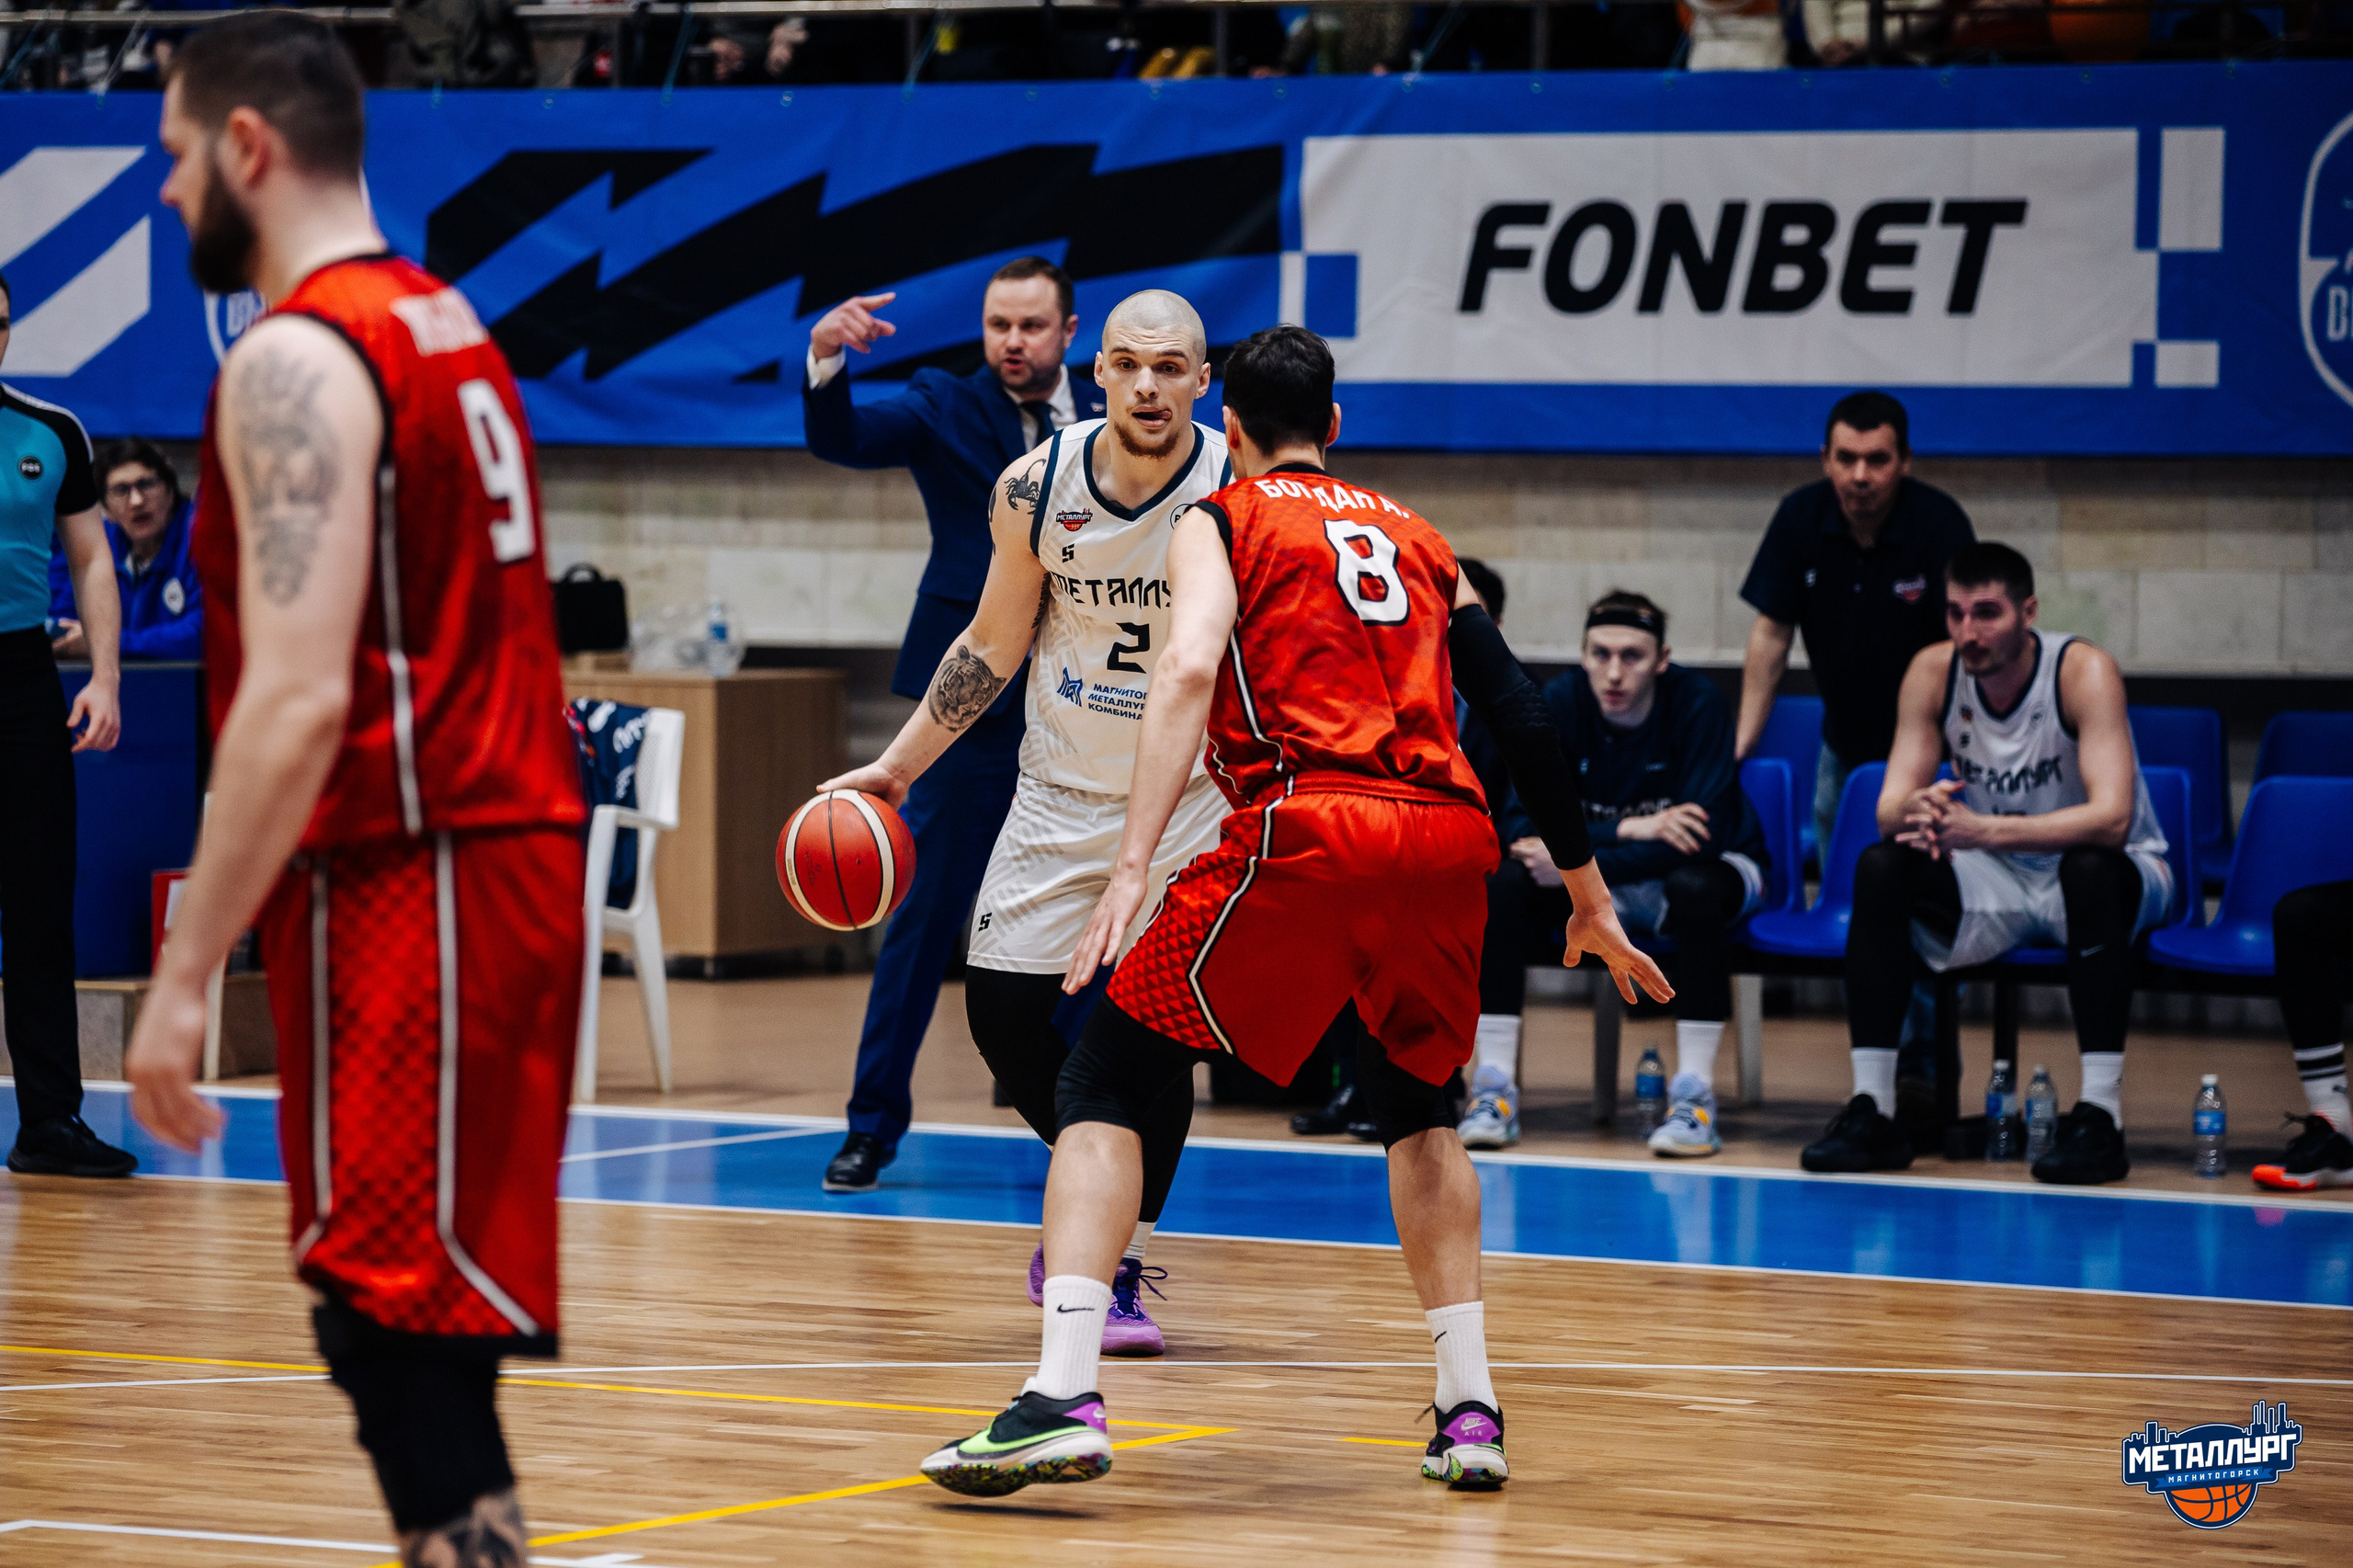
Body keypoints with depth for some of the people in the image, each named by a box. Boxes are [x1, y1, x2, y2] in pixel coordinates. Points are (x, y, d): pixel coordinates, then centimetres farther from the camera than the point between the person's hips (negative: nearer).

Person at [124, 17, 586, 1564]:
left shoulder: (297, 359, -13)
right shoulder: (448, 329, 17)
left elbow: (299, 698, -21)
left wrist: (185, 975, -20)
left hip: (406, 883, -10)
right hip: (509, 855, 10)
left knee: (404, 1328, -9)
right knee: (413, 1331, 15)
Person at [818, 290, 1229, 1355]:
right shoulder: (1034, 488, -10)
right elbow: (992, 648, 4)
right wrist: (895, 768, 3)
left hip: (1193, 795, -3)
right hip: (1062, 789, 3)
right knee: (1003, 1008, 0)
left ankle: (1119, 1274, 5)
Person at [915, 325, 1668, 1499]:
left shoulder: (1221, 522, 15)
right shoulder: (1419, 543, 28)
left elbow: (1190, 670, -5)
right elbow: (1526, 726, 23)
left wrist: (1131, 869, -14)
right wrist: (1590, 902, 31)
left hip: (1307, 830, -4)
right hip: (1449, 839, 4)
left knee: (1103, 1083, 5)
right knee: (1414, 1101, 30)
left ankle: (1064, 1399, -13)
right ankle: (1469, 1412, 22)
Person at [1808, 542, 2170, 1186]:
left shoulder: (2082, 671, -24)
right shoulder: (1933, 672, -10)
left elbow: (2111, 817, -36)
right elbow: (1889, 808, -13)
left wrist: (1985, 829, -48)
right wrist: (1915, 813, -40)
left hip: (2105, 876, -4)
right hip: (1997, 884, 4)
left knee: (2089, 867, -37)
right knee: (1880, 867, -20)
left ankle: (2100, 1116, -35)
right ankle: (1870, 1111, -18)